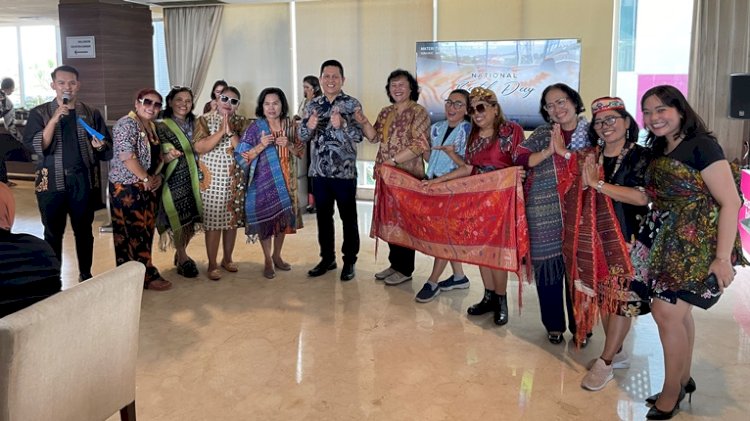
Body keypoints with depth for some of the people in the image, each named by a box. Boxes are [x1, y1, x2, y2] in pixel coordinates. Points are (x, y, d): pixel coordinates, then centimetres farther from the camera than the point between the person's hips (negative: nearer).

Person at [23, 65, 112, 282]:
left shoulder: (91, 113, 6)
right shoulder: (39, 113, 1)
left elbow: (107, 147, 8)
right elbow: (34, 146, -11)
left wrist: (99, 146, -15)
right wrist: (54, 119, -21)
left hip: (84, 180, 1)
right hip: (52, 181, -1)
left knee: (84, 230, 10)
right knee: (53, 232, 6)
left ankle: (86, 275, 23)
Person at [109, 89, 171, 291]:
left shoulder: (152, 127, 14)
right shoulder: (126, 124, -13)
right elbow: (126, 156, -22)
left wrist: (158, 176, 2)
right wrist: (146, 178, -15)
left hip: (148, 188, 9)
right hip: (127, 188, -9)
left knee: (146, 231, 11)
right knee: (133, 233, -2)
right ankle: (146, 276, 3)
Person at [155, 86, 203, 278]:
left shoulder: (194, 124, 10)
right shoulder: (161, 127, -3)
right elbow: (156, 156, -8)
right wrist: (167, 157, -28)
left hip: (193, 179, 5)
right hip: (174, 180, -5)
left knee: (192, 219, 8)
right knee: (178, 219, -1)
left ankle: (181, 254, 27)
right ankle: (182, 259, 15)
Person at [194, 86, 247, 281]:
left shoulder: (240, 122, 7)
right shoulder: (205, 120, -1)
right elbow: (199, 147, -14)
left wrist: (231, 132, -17)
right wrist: (221, 131, -20)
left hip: (235, 179, 3)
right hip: (212, 179, -3)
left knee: (232, 220, 10)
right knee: (213, 221, -2)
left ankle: (227, 259, 27)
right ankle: (212, 265, 8)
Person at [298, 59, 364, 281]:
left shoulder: (352, 104, -5)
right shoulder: (313, 105, 8)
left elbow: (359, 135, -14)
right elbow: (302, 135, 5)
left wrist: (342, 124, -32)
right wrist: (309, 126, -17)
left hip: (344, 171, -4)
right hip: (319, 171, 4)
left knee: (348, 217, 5)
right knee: (323, 216, 13)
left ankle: (349, 261, 16)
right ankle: (327, 258, 26)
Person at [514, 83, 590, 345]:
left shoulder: (591, 133, 5)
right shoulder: (541, 134, 9)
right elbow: (519, 159, -2)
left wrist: (564, 152, -13)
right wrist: (548, 151, -13)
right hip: (545, 214, 1)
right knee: (547, 267, 5)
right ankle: (554, 325, 22)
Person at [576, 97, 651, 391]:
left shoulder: (641, 156, -6)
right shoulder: (591, 156, 10)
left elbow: (642, 197, -20)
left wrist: (597, 183, -20)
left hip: (628, 238, -5)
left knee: (622, 296, -1)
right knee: (604, 294, 10)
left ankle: (605, 363, 6)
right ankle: (616, 353, 26)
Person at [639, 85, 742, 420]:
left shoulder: (701, 146, -13)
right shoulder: (660, 152, 11)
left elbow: (731, 202, -16)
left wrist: (723, 258, -20)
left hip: (701, 243, -8)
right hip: (673, 243, 8)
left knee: (667, 312, -8)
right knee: (677, 311, 13)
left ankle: (671, 394, 9)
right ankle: (683, 380, 30)